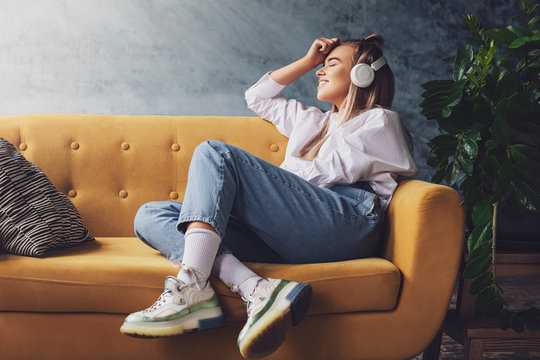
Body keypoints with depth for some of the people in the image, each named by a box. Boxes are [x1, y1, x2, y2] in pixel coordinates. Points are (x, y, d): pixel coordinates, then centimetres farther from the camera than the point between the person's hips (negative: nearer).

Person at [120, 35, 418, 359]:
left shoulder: (380, 120, 18)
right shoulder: (317, 122, 40)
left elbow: (335, 170, 1)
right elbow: (258, 97, 47)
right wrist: (308, 61, 41)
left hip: (343, 225, -7)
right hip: (288, 240, 8)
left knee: (215, 153, -20)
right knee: (150, 216, -7)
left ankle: (192, 287, -37)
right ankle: (254, 288, -34)